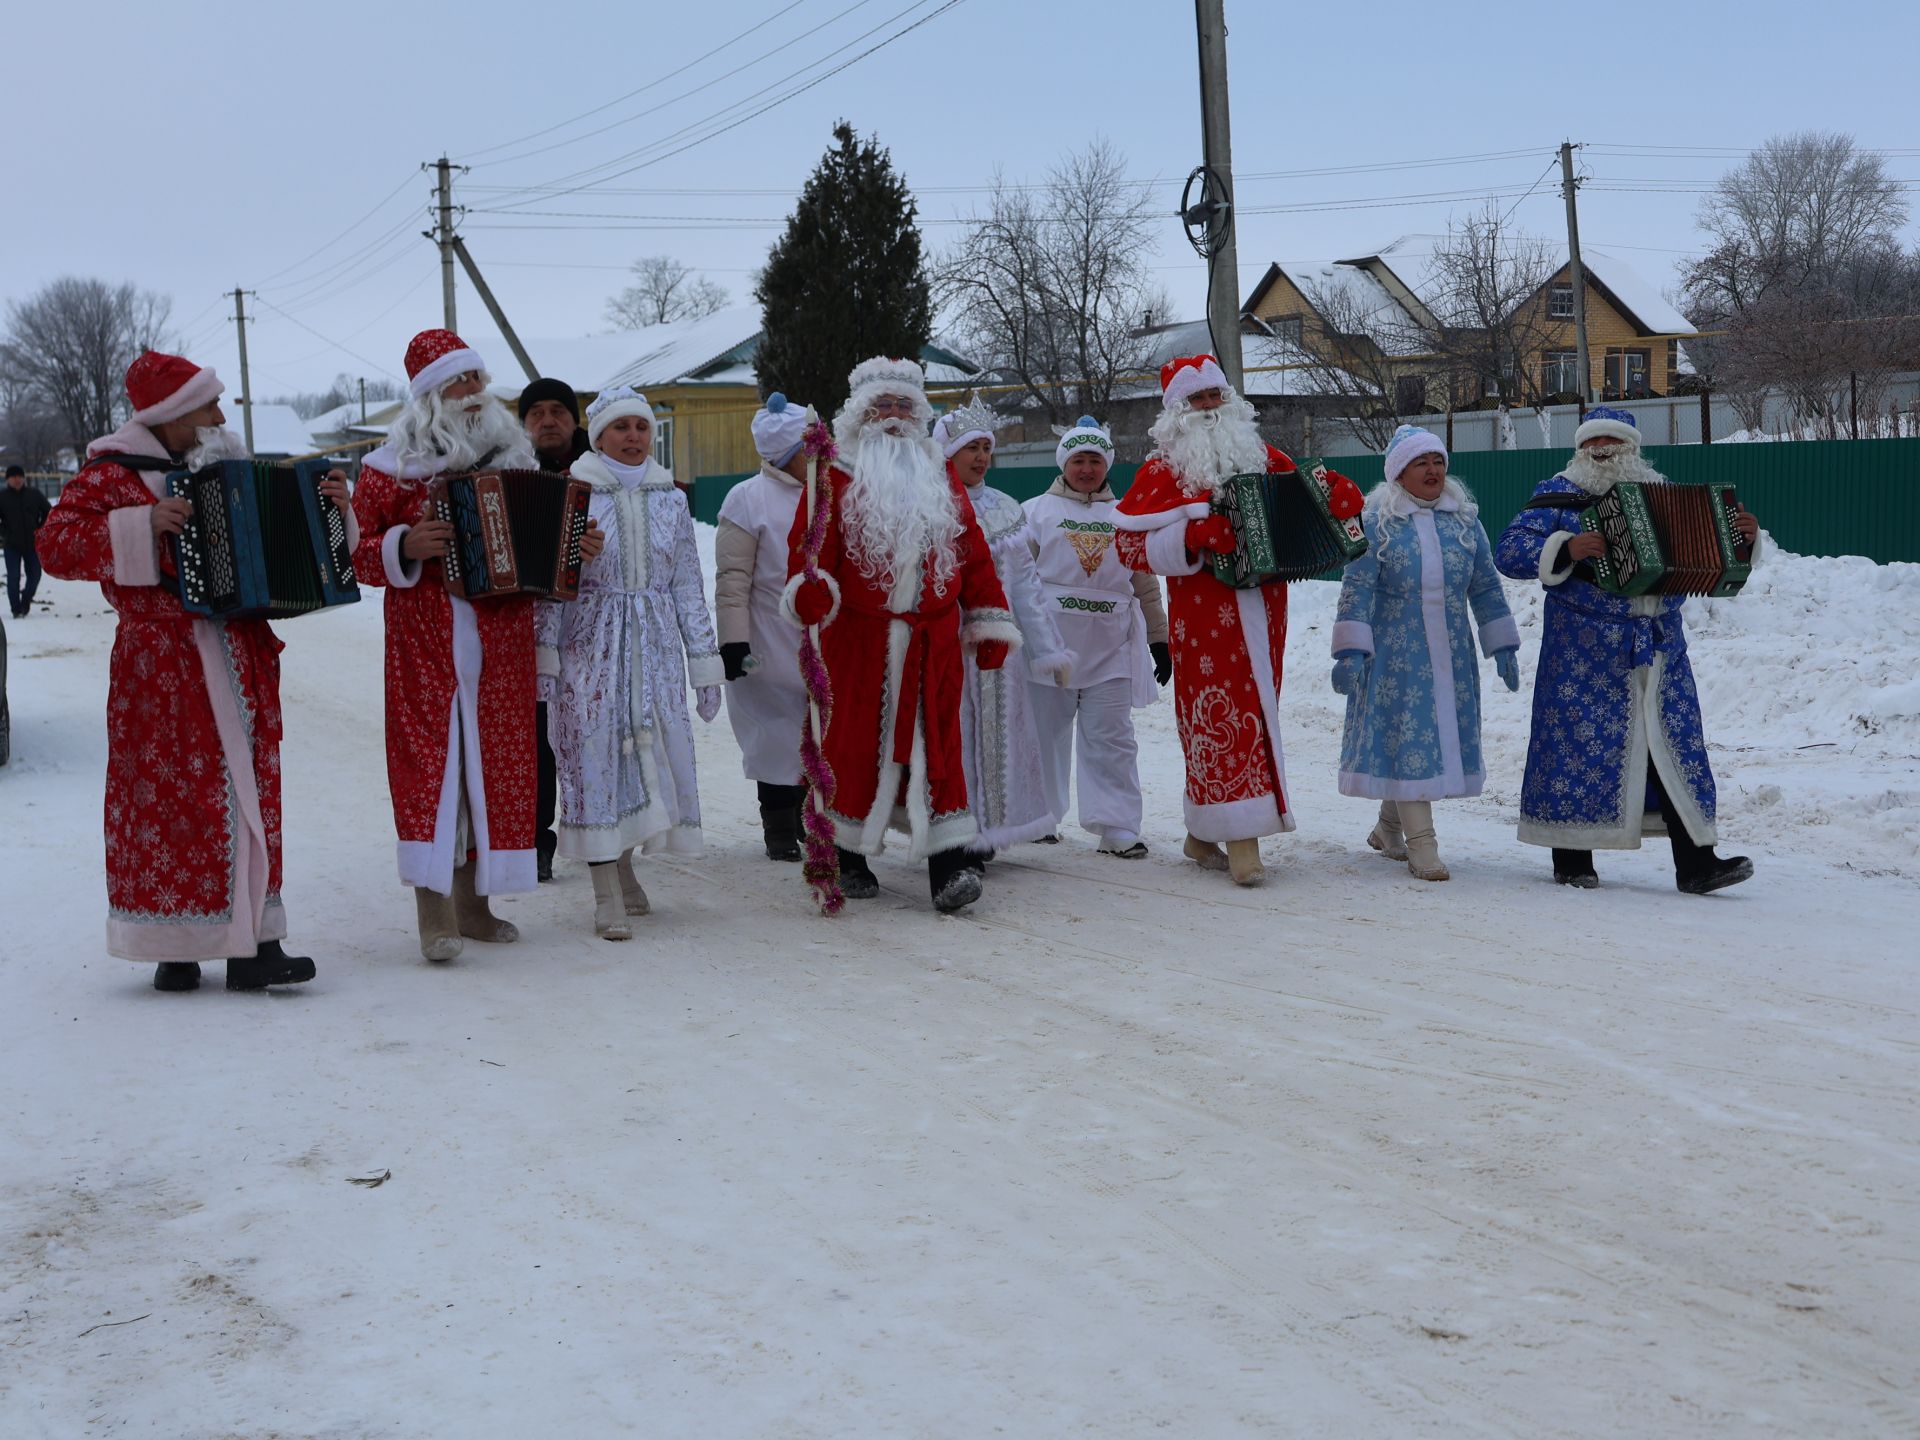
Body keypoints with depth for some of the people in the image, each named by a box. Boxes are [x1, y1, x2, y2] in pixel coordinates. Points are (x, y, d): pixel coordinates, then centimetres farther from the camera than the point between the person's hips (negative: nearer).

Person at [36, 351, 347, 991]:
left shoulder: (228, 468, 15)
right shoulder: (112, 475, -2)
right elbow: (56, 545, -11)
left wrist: (330, 507, 1)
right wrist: (142, 527, -21)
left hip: (240, 662, 5)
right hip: (160, 667, -5)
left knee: (248, 794, 3)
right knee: (169, 797, -4)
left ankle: (251, 945, 4)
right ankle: (176, 949, 4)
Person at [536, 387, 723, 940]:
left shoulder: (670, 500, 9)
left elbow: (688, 587, 11)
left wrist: (705, 664, 9)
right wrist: (545, 657, -8)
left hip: (657, 649, 4)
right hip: (590, 646, -3)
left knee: (654, 755, 3)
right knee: (595, 755, -5)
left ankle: (623, 863, 25)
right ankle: (607, 896, 0)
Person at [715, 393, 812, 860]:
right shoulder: (749, 498, -7)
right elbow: (732, 577, -10)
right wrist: (734, 641, -14)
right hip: (774, 646, -6)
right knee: (779, 737, 1)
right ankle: (779, 828, 12)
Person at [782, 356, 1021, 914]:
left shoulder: (940, 476, 15)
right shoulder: (838, 475, 3)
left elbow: (972, 550, 15)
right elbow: (811, 540, -7)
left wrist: (989, 621, 10)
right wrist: (809, 586, -28)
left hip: (933, 639, 3)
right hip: (857, 636, -2)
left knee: (936, 742, -3)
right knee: (856, 738, 4)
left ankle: (947, 866, -7)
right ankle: (846, 855, 20)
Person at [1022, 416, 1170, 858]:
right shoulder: (1037, 512, 9)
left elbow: (1146, 586, 16)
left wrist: (1159, 640, 12)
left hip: (1111, 648, 1)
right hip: (1050, 644, -1)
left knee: (1111, 738, -3)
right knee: (1045, 732, 5)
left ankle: (1116, 826, -2)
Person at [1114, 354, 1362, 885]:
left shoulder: (1262, 457, 15)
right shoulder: (1163, 470, 2)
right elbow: (1131, 543, -7)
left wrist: (1336, 493, 0)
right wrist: (1191, 537, -21)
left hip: (1260, 613, 5)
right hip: (1204, 615, -5)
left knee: (1254, 714, 7)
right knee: (1221, 716, -10)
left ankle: (1202, 832, 19)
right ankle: (1241, 840, -10)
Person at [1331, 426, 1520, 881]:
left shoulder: (1464, 519, 9)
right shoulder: (1376, 521, -4)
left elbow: (1486, 586, 14)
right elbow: (1356, 589, -7)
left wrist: (1502, 645, 11)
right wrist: (1351, 651, -13)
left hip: (1451, 655, 5)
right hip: (1396, 654, -5)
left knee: (1441, 736, 8)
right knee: (1407, 737, -7)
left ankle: (1389, 826, 25)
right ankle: (1420, 844, -3)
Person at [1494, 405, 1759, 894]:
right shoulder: (1558, 497, 2)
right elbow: (1509, 551, -8)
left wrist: (1740, 537, 2)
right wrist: (1565, 549, -23)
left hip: (1659, 648, 4)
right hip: (1585, 649, -4)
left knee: (1675, 747, 0)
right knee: (1580, 742, -1)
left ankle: (1695, 862, -1)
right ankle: (1572, 857, 11)